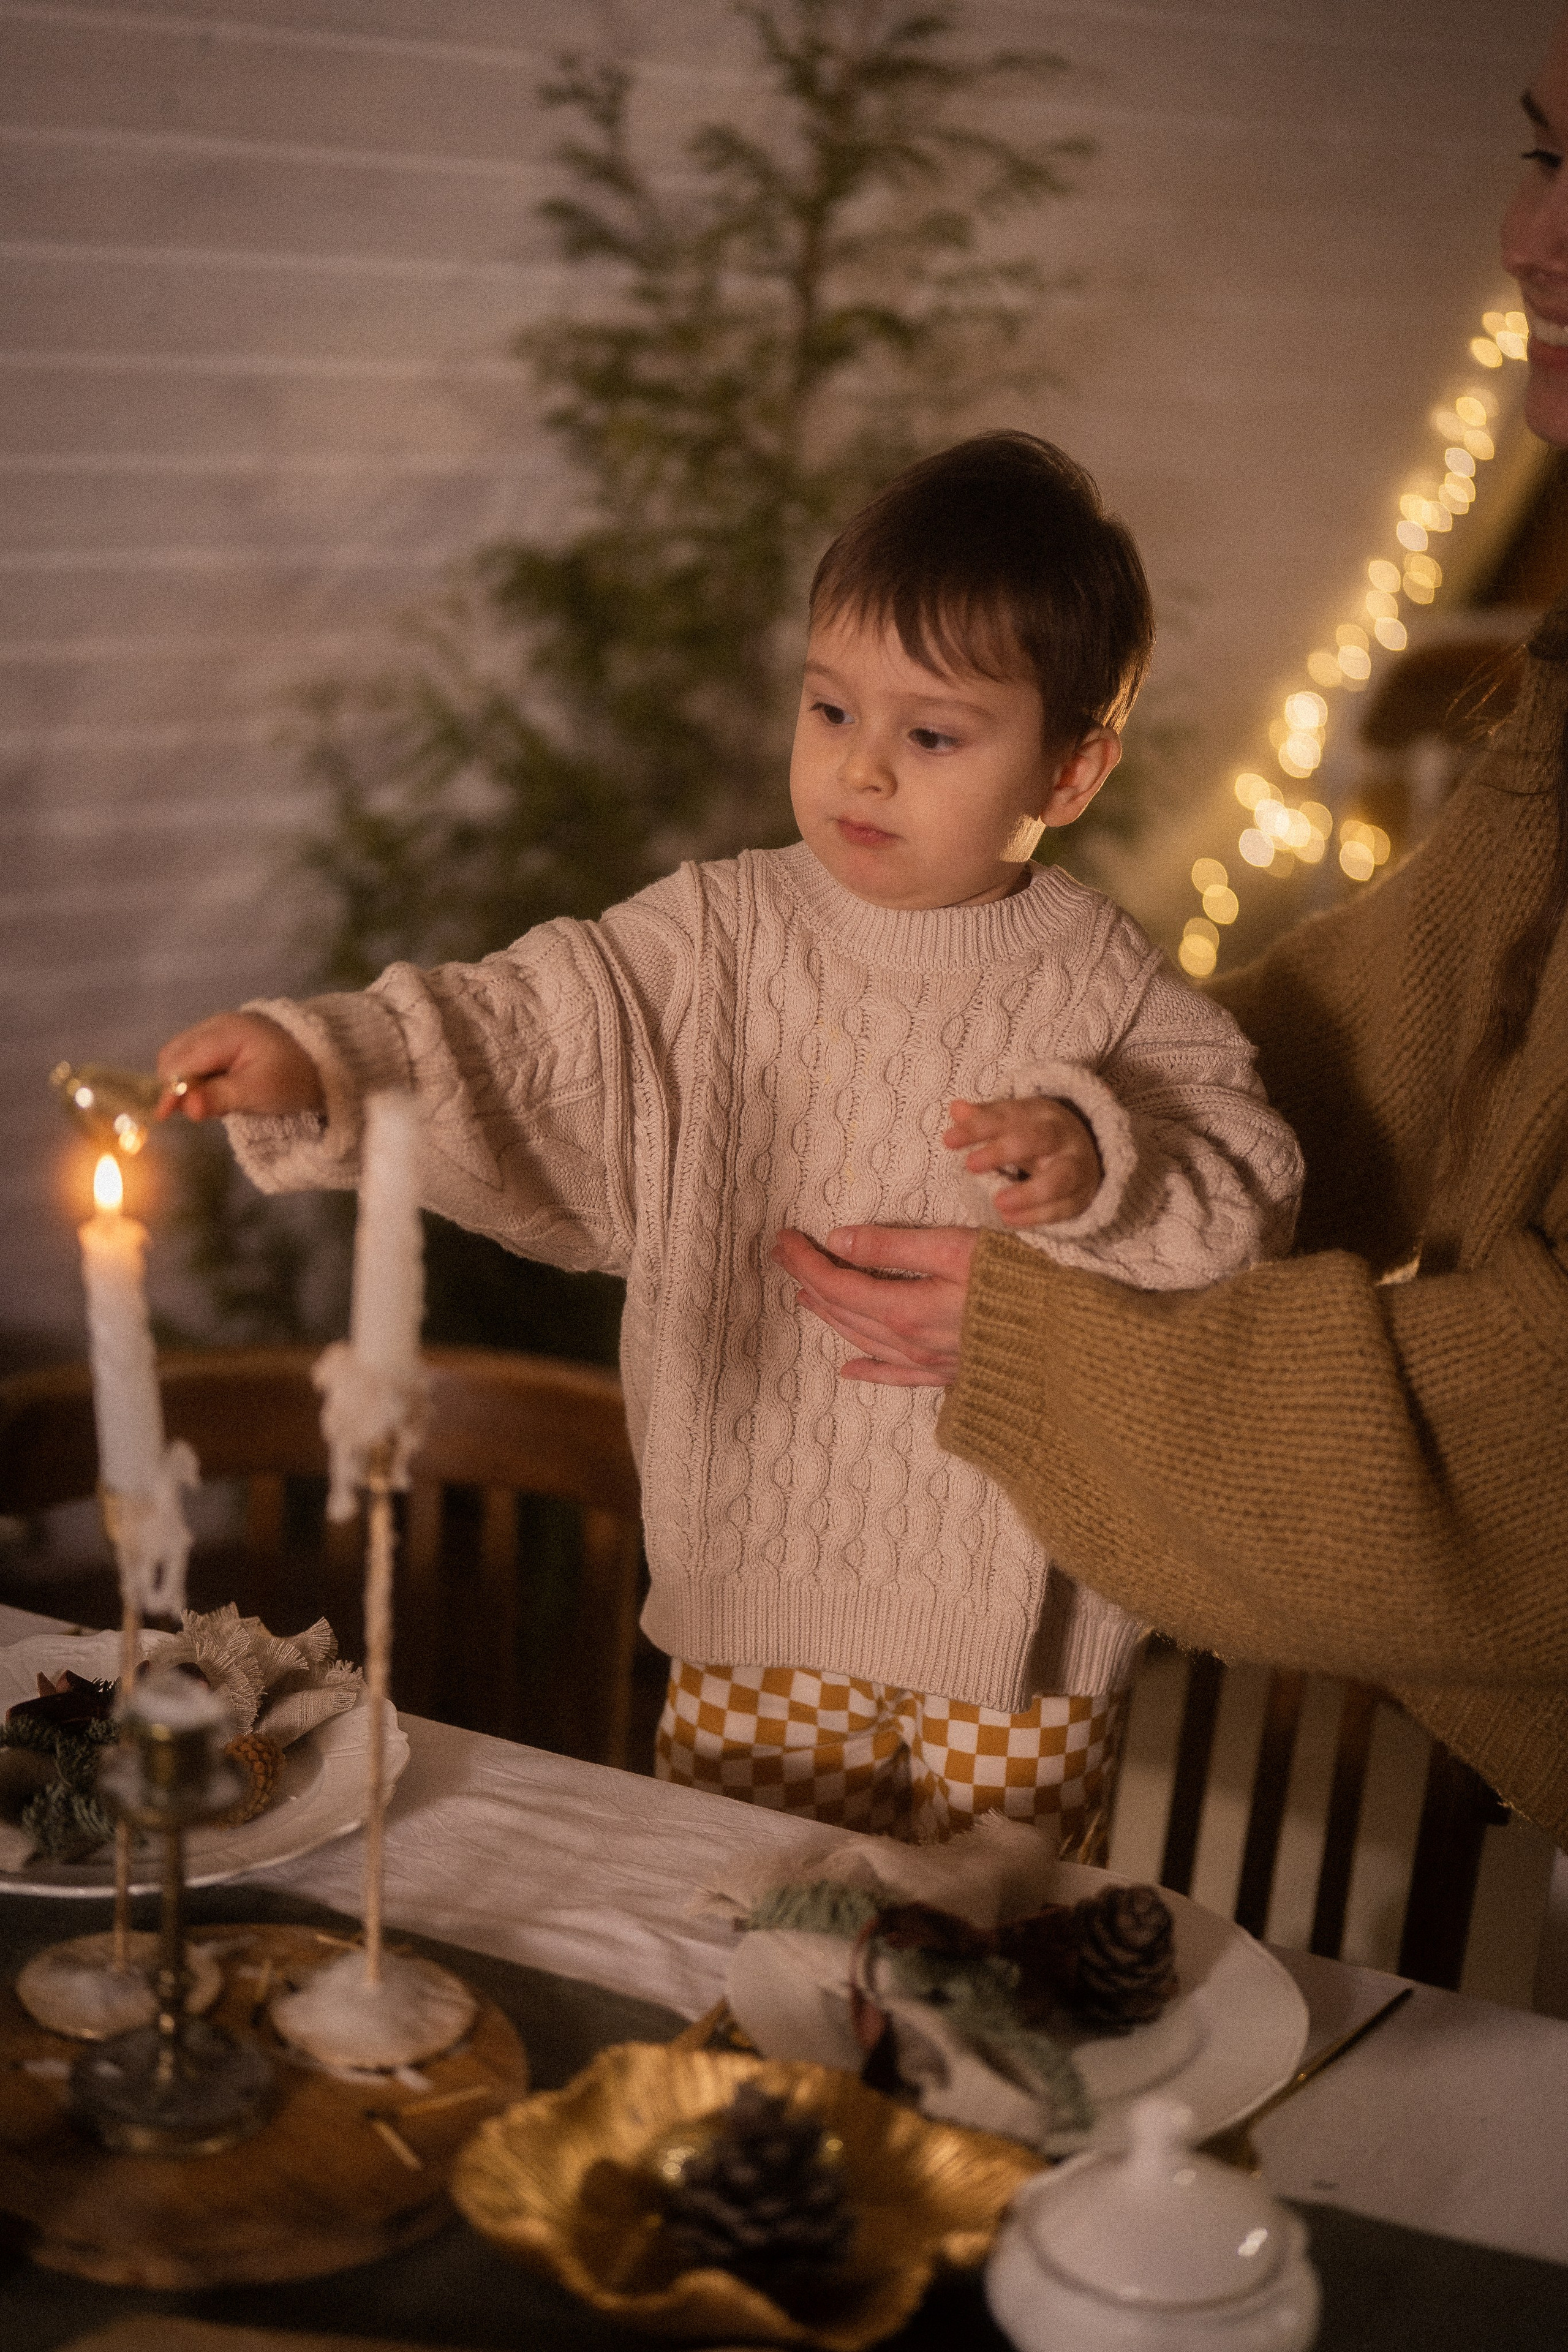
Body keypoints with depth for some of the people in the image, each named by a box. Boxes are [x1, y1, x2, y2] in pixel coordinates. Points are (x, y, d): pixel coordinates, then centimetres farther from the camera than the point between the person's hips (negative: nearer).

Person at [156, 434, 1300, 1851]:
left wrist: (1099, 1169, -26)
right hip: (759, 1591, 2)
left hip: (1020, 1626, -1)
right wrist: (313, 1065, -27)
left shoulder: (1106, 990, -7)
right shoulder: (715, 945, -3)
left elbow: (1249, 1197, -8)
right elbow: (515, 1038, -11)